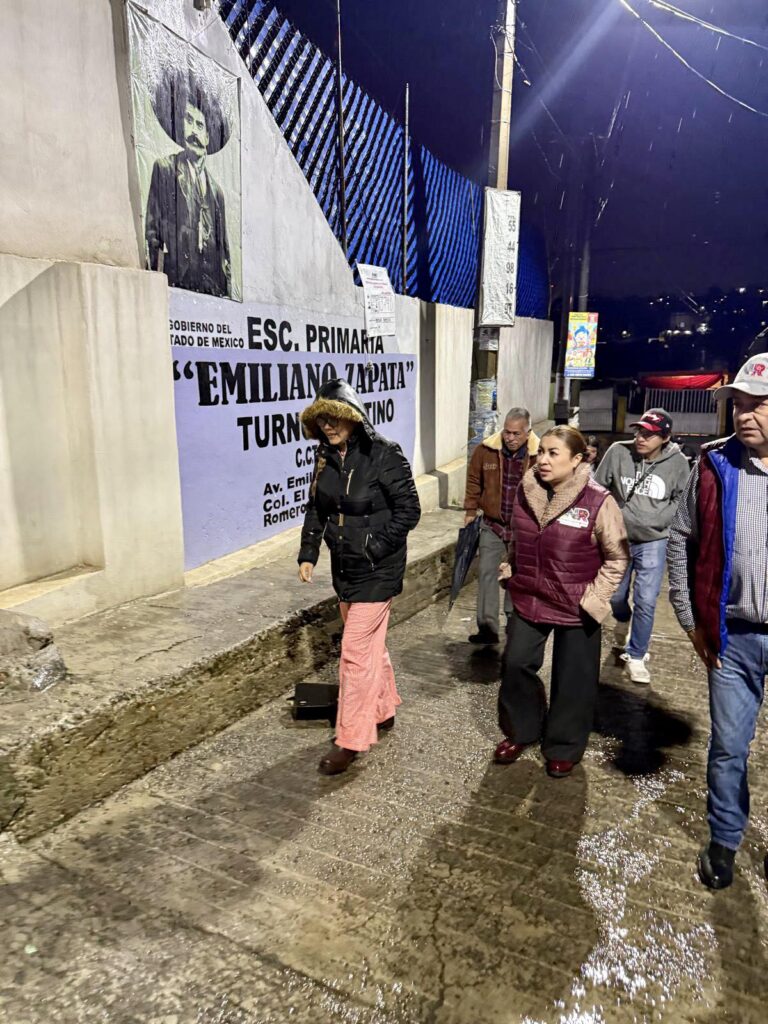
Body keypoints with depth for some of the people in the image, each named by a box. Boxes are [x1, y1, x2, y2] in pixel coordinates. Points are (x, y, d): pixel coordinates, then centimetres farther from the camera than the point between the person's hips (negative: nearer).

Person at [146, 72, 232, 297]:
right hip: (177, 278, -4)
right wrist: (157, 273, -11)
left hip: (213, 287, 4)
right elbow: (151, 228, 2)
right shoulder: (164, 169, 10)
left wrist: (227, 288, 10)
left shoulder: (216, 190, 24)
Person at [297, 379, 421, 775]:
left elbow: (409, 510, -15)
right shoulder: (326, 457, 3)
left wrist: (374, 546, -20)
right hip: (344, 566, 7)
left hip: (376, 570, -7)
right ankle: (383, 711, 40)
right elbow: (316, 508, 12)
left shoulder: (384, 455, -16)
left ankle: (350, 740, 8)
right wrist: (308, 553, 4)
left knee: (356, 651, -5)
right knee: (371, 643, 21)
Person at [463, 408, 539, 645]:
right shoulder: (486, 450, -9)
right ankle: (488, 627, 13)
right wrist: (471, 510, 3)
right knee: (486, 573, 3)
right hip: (492, 525, 2)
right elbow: (474, 480, 4)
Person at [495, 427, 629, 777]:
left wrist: (595, 597, -13)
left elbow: (617, 556, -8)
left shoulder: (597, 501, -16)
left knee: (572, 681, 10)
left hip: (575, 608, -4)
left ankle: (564, 748, 31)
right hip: (528, 599, 4)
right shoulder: (525, 491, -1)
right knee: (516, 664, 10)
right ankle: (520, 731, 34)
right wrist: (512, 572, 8)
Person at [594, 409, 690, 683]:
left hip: (653, 542, -1)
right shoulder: (618, 452, -14)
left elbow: (682, 500, 3)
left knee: (646, 601, -4)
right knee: (615, 595, 17)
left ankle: (636, 656, 15)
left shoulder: (678, 463, -11)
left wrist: (658, 521, -6)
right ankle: (622, 622, 52)